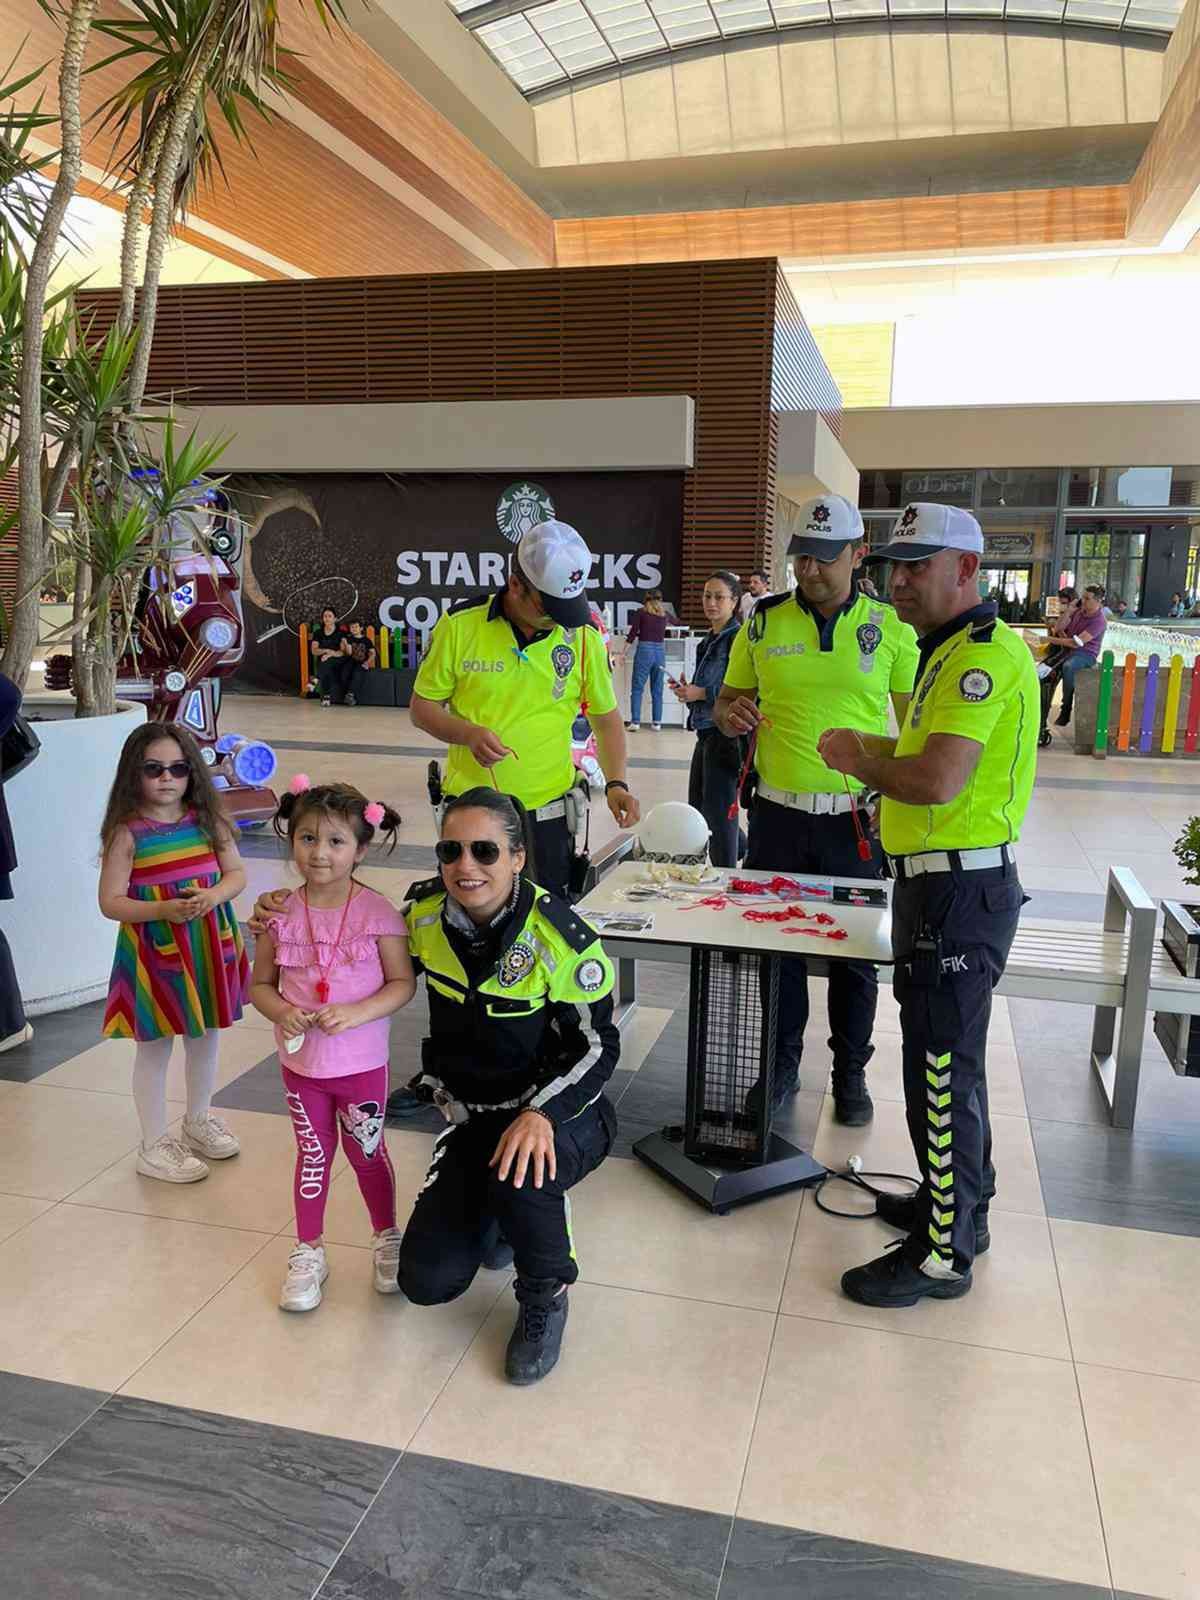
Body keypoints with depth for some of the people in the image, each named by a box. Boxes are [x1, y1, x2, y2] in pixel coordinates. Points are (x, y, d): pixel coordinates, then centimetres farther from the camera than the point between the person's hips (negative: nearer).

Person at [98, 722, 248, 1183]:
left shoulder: (206, 820, -1)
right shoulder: (127, 833, -13)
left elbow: (237, 872, 2)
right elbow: (110, 901, -13)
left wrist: (213, 896, -18)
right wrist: (164, 909, -26)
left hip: (209, 947, 5)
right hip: (155, 951, -4)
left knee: (205, 1038, 19)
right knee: (154, 1047, 9)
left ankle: (198, 1121, 41)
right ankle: (154, 1146, 24)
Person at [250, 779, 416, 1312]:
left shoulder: (377, 912, -15)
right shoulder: (281, 914, -7)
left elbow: (402, 982, -11)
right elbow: (260, 984, 2)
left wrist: (356, 1013, -25)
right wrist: (283, 1013, -18)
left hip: (361, 1063, -2)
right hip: (301, 1062, 2)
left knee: (367, 1153, 15)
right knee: (313, 1154, 17)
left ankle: (387, 1239, 38)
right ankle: (308, 1252, 35)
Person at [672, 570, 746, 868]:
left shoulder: (738, 638, -13)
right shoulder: (709, 640, 14)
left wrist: (701, 693, -18)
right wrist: (687, 690, 6)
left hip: (727, 734, -10)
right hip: (706, 732, 10)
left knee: (718, 811, -2)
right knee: (697, 807, 19)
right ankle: (746, 851, 38)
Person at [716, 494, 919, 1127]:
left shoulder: (892, 628, -2)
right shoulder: (764, 622, 2)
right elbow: (727, 701, 12)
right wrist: (731, 713, -12)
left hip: (858, 820, -1)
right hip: (778, 815, 1)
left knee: (855, 954, 10)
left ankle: (850, 1074, 28)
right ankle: (781, 1064, 30)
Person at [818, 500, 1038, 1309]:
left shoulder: (985, 653, -18)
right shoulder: (954, 650, 15)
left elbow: (938, 782, -28)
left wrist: (858, 757, -12)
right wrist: (875, 750, 5)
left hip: (958, 891, -11)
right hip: (946, 884, 11)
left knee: (942, 1069, 0)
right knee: (950, 1059, 21)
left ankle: (943, 1254, 14)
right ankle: (961, 1204, 39)